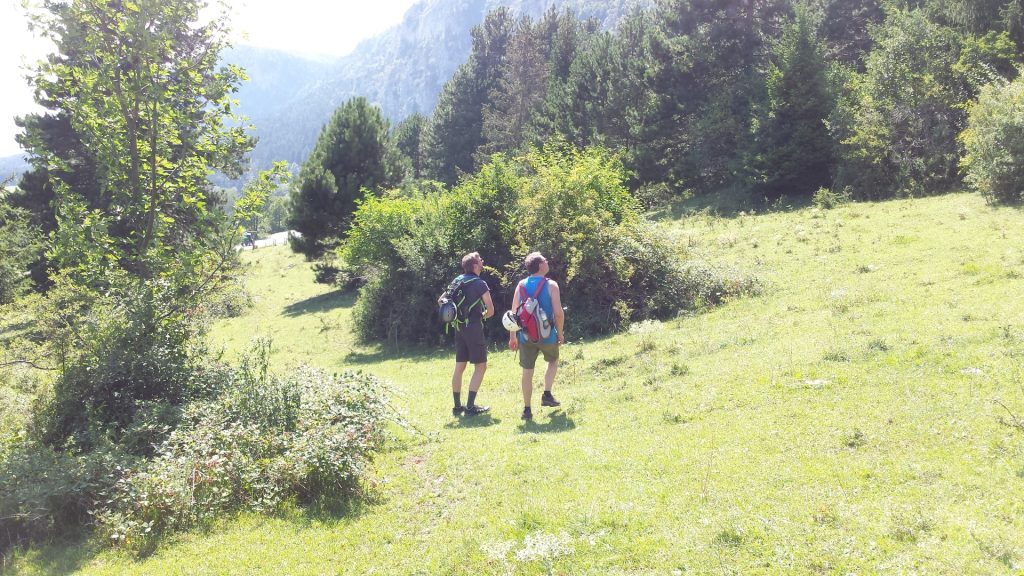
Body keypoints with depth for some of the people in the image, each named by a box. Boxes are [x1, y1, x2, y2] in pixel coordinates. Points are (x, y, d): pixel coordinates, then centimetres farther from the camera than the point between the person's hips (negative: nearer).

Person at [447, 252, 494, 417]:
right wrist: (483, 316, 8)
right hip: (474, 328, -7)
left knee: (459, 367, 10)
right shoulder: (480, 284, -10)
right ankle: (470, 406, -5)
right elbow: (491, 310, -12)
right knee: (480, 366, 0)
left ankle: (457, 406, 14)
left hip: (459, 328, 7)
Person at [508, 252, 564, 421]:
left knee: (527, 371, 9)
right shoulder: (550, 285, -9)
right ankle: (547, 394, 16)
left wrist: (513, 336, 8)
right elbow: (558, 313, -15)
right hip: (546, 335, -2)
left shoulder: (521, 285, 2)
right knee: (553, 361, 26)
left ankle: (527, 409, 9)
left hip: (526, 336, 2)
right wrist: (560, 333, 0)